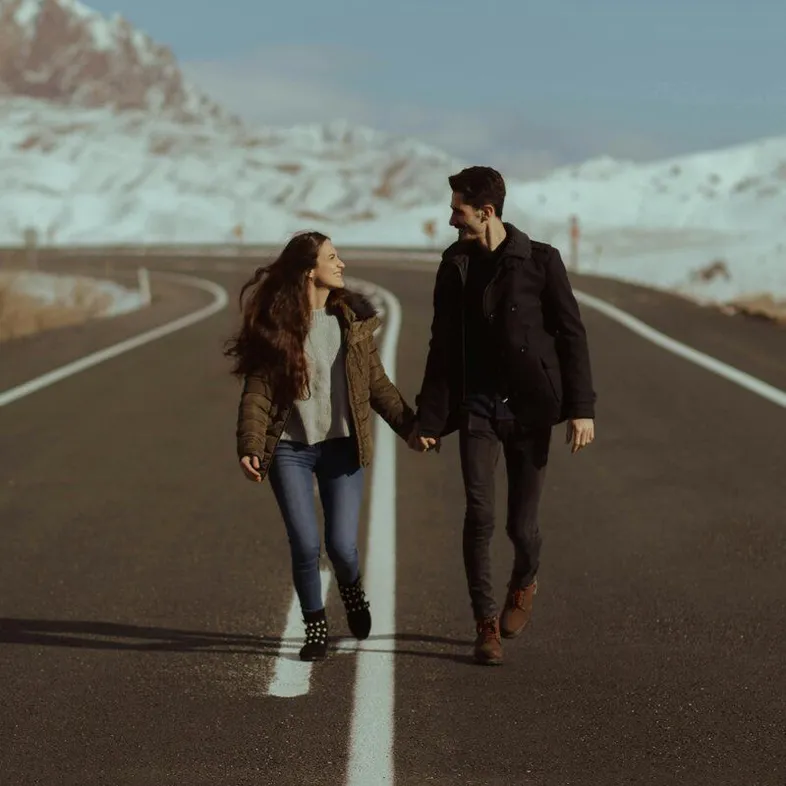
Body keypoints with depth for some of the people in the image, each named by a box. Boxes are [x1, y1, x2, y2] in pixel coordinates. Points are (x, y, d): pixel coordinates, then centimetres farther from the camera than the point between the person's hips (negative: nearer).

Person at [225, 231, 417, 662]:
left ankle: (351, 587, 31)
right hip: (289, 450, -2)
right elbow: (257, 394, -8)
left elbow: (378, 384, 8)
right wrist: (250, 448, -20)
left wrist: (410, 426, 0)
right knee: (305, 545, -6)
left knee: (340, 544, -5)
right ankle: (315, 626, 17)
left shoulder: (352, 319, 3)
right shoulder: (275, 325, -5)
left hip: (341, 447, 2)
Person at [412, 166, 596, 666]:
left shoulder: (540, 261, -5)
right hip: (477, 407, 2)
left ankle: (525, 583, 36)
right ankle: (487, 624, 0)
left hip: (529, 407, -2)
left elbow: (572, 335, -4)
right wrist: (429, 419, 7)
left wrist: (581, 407, -10)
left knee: (521, 523, 3)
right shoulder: (455, 266, 5)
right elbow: (443, 346, 10)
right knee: (480, 515, -11)